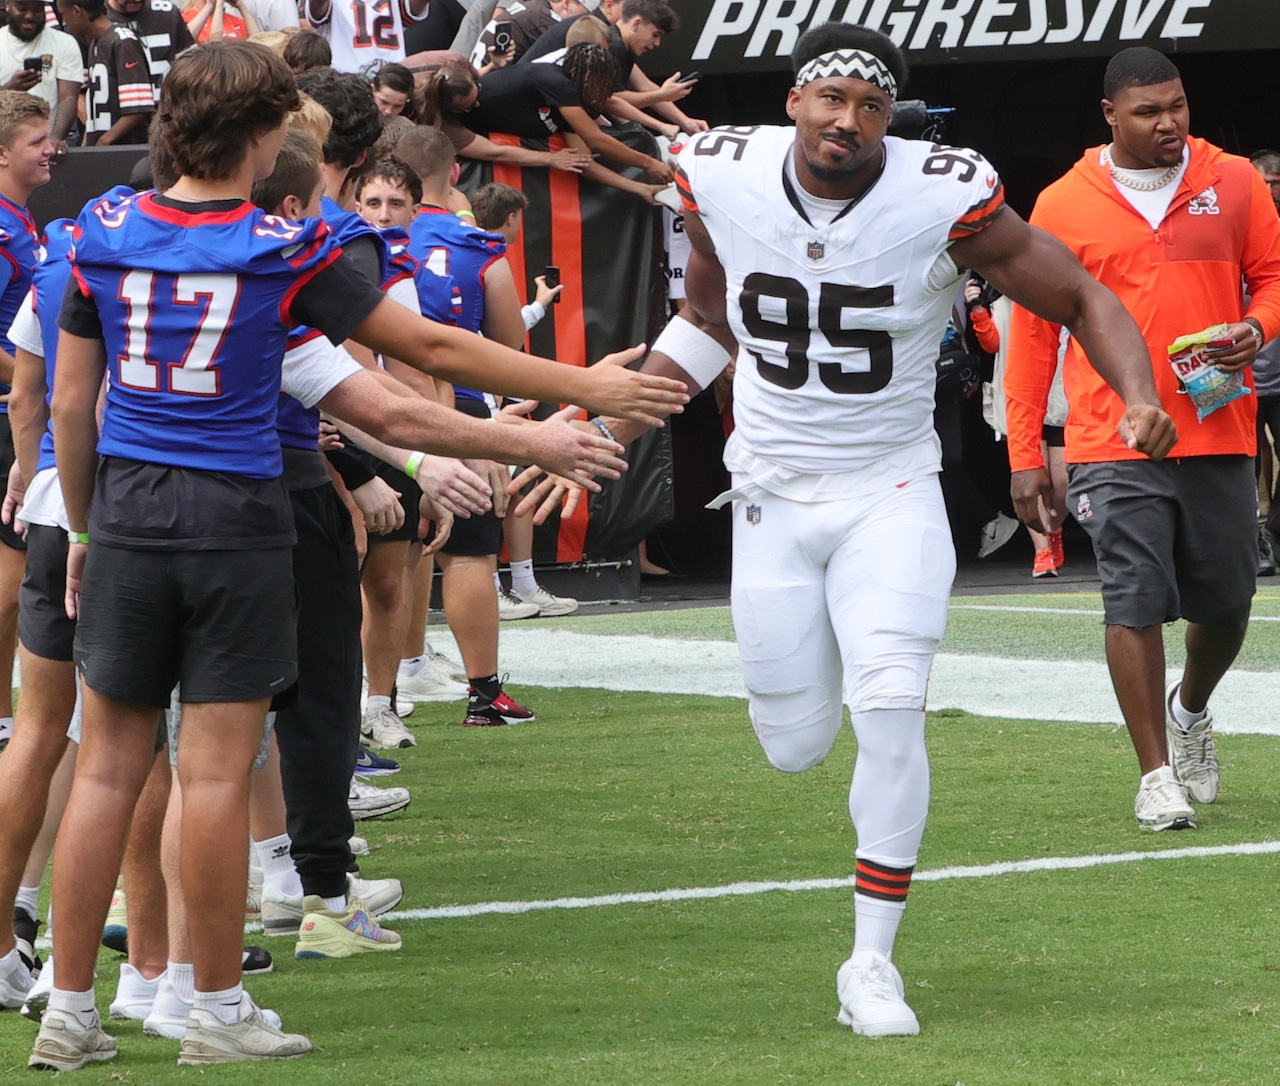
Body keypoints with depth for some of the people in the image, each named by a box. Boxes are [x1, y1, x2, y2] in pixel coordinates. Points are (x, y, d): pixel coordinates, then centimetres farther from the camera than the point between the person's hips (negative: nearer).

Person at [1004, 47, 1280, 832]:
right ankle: (1157, 775, -2)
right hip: (1115, 444, -2)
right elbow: (1034, 333, 6)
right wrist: (1025, 456, 3)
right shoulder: (1063, 206, 1)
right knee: (1135, 603, -9)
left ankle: (1191, 709, 41)